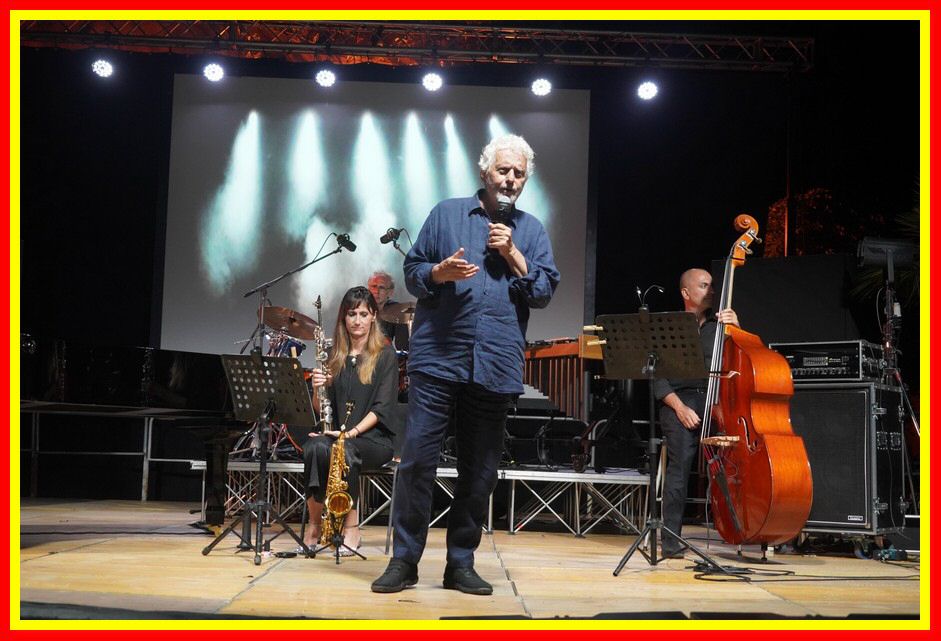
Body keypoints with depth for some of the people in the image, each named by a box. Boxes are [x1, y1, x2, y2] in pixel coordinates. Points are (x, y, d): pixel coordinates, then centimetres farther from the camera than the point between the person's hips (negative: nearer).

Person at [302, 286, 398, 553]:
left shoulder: (384, 355, 1)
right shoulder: (334, 356, 14)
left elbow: (382, 406, -8)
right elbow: (321, 408, 12)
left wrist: (352, 432, -21)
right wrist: (318, 388, -10)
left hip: (374, 438, -3)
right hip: (336, 434, 3)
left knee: (342, 451, -36)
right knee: (315, 447, -31)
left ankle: (351, 528, -22)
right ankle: (314, 525, -20)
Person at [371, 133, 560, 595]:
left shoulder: (531, 231, 14)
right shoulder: (447, 214, 10)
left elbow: (544, 293, 5)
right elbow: (412, 272, 7)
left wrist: (512, 255, -6)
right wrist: (441, 271, -13)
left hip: (496, 367, 2)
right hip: (438, 358, -2)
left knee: (480, 471, 7)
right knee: (417, 459, -5)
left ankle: (461, 562, 18)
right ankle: (404, 559, 6)